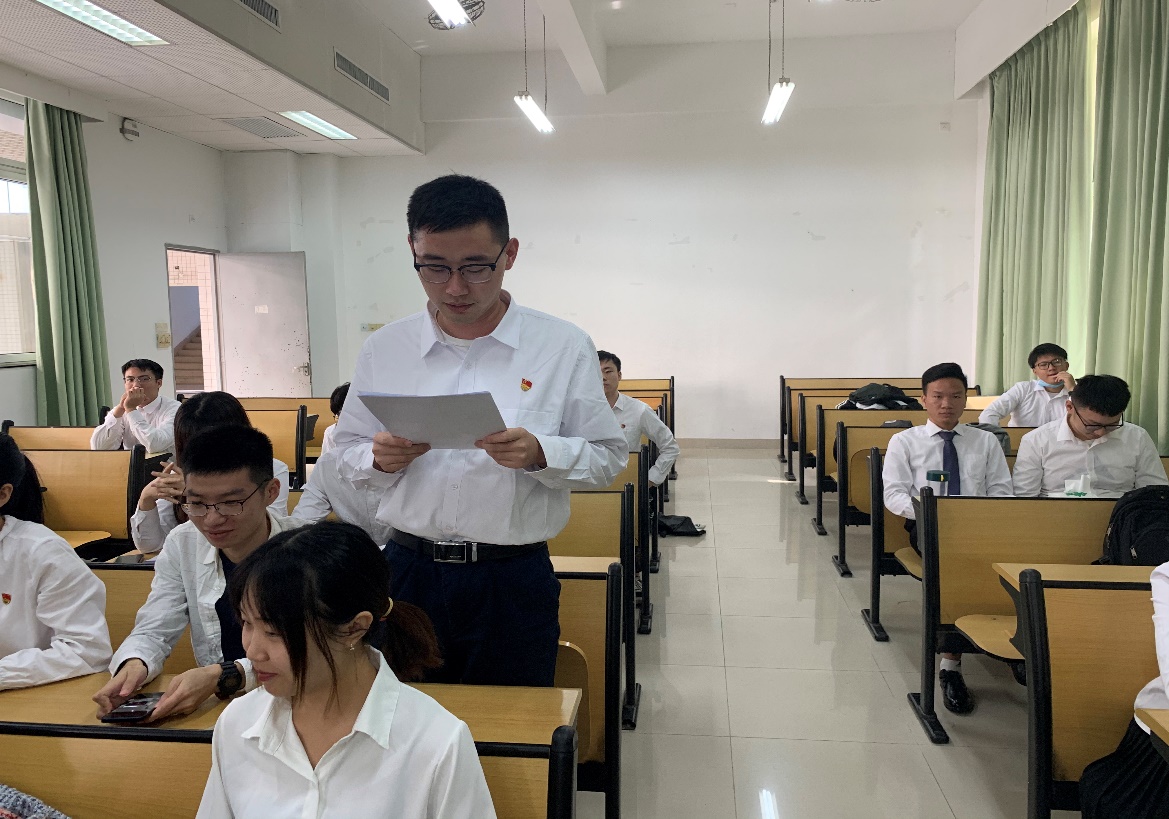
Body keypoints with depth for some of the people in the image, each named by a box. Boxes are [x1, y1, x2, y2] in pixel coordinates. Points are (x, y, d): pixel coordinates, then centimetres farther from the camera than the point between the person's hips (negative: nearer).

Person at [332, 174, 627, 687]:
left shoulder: (564, 347, -4)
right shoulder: (382, 350, 3)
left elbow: (607, 458, -2)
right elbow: (348, 454, 10)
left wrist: (540, 454, -20)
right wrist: (381, 460, -12)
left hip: (514, 583, -2)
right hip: (407, 572, 2)